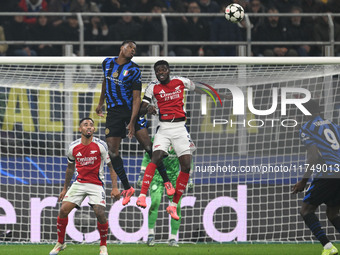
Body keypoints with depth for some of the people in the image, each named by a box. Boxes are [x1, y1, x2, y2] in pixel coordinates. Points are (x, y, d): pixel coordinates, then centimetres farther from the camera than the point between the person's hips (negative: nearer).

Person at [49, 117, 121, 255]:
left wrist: (114, 187, -10)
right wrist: (65, 189, 20)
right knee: (63, 210, -11)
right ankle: (60, 243, 8)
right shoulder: (73, 147, 1)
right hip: (79, 183, 3)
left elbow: (111, 166, -2)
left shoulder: (100, 146, -8)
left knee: (100, 213, -18)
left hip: (96, 184, -3)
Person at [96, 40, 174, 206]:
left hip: (131, 110, -3)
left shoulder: (134, 70, -9)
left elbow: (136, 98, -11)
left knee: (148, 147, -8)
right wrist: (101, 103, 25)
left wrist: (132, 122, -20)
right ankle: (127, 188, 7)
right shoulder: (107, 63, 4)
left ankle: (166, 181, 3)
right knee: (112, 152, -5)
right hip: (113, 112, 3)